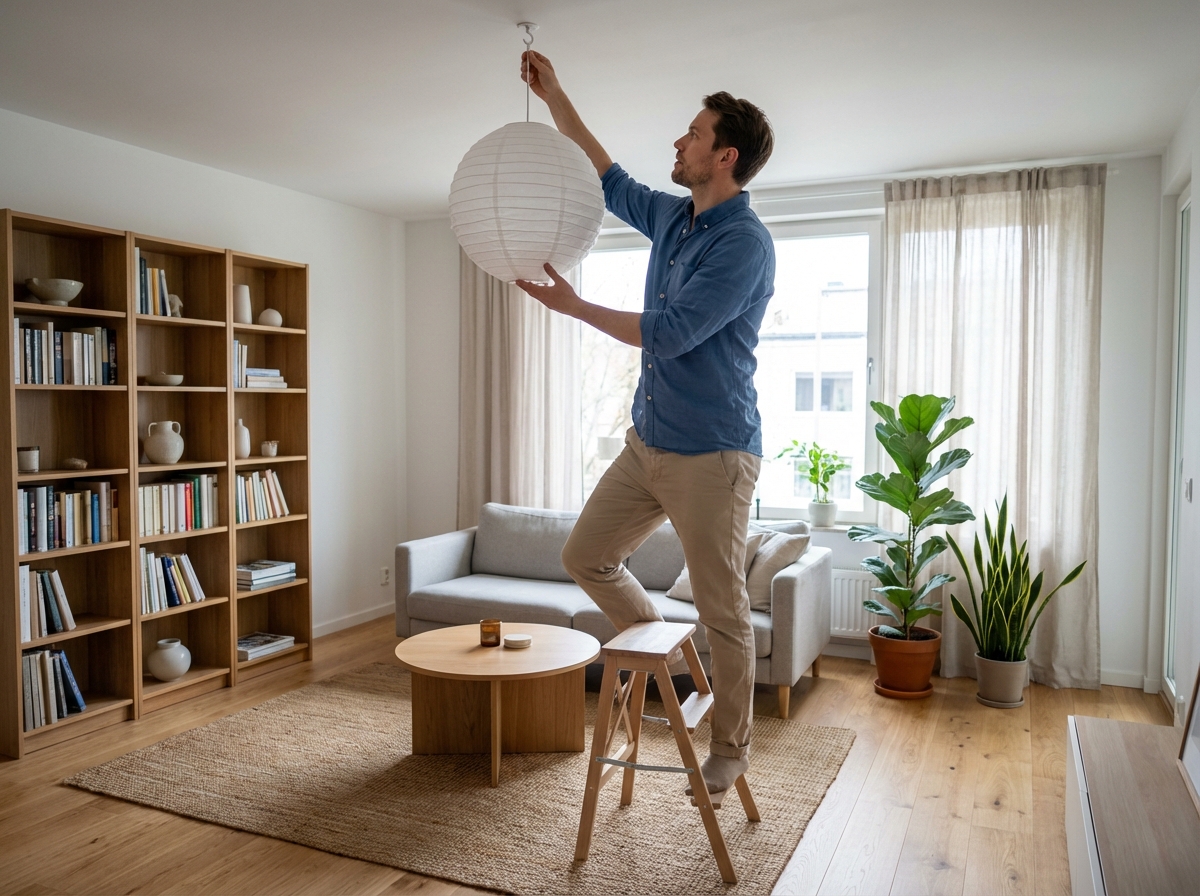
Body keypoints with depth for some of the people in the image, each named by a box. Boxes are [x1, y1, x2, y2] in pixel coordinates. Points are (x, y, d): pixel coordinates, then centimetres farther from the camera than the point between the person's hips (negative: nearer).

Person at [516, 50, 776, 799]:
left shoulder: (745, 242, -17)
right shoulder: (672, 217, 10)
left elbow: (669, 334, -22)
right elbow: (611, 182, 26)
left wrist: (573, 306, -14)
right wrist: (555, 96, 24)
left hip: (712, 454, -8)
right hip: (647, 442, 9)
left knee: (724, 611, 4)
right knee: (586, 556, 13)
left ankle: (732, 746, 25)